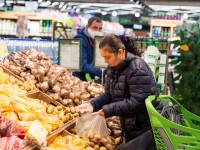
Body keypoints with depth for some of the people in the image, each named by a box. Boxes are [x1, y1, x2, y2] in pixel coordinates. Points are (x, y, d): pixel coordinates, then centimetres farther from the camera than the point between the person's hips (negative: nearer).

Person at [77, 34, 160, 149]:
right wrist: (93, 105, -11)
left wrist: (108, 110, -26)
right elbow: (109, 94, 7)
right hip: (130, 126, 8)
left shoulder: (137, 69, -23)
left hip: (145, 127, -8)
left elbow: (137, 102, -28)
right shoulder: (113, 67, 5)